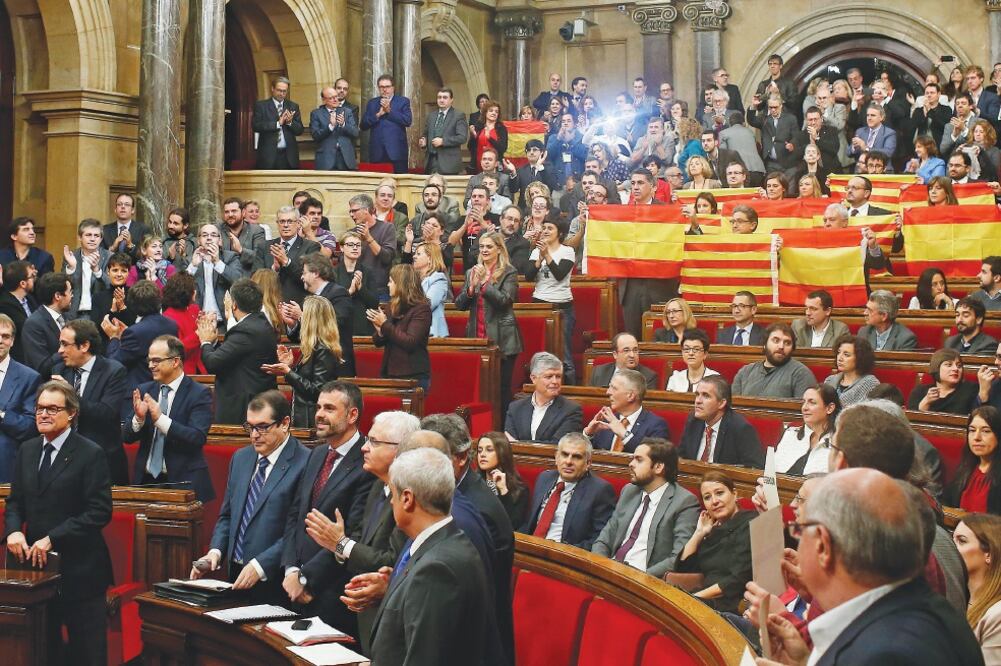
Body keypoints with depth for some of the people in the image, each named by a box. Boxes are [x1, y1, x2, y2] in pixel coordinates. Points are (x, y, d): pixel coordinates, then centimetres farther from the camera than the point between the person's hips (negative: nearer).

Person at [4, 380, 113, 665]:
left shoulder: (90, 454, -10)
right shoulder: (27, 450, 10)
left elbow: (100, 512, -15)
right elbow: (15, 501, 14)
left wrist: (52, 538, -19)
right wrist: (13, 530, -8)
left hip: (79, 569, -6)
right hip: (37, 564, 6)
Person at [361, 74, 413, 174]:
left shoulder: (403, 101, 8)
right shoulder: (372, 103, 16)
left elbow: (408, 121, -6)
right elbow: (363, 125, 7)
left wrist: (389, 110, -9)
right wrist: (378, 114, -7)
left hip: (397, 151, -2)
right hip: (377, 152, 2)